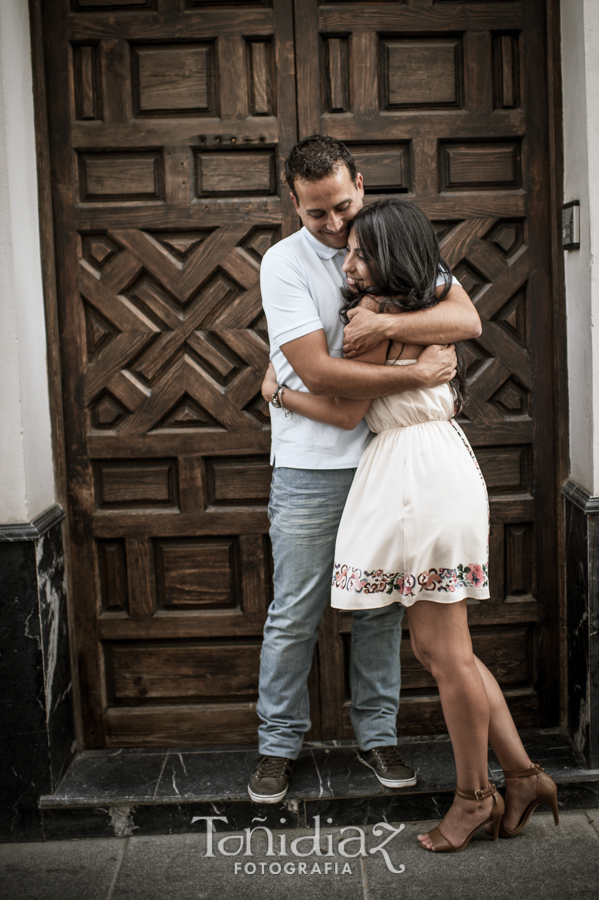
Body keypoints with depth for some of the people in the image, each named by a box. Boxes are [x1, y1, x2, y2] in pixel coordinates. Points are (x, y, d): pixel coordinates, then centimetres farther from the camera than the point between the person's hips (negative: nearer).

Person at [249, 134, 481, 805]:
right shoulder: (284, 263, -9)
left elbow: (467, 319, -9)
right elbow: (318, 372, -18)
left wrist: (387, 322, -23)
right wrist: (417, 374, -19)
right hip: (311, 464, -3)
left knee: (381, 607, 12)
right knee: (294, 615, 5)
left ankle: (376, 733, 28)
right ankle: (278, 743, 21)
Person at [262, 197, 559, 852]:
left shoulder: (375, 313, -11)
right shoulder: (429, 310, 16)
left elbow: (347, 411, -7)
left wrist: (278, 391, 8)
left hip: (419, 475, -10)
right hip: (429, 471, 10)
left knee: (445, 653, 1)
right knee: (438, 647, 13)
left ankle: (475, 796, 15)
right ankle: (523, 775, 19)